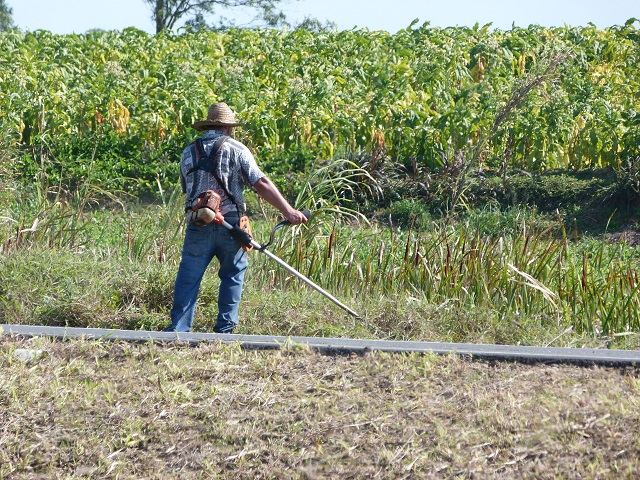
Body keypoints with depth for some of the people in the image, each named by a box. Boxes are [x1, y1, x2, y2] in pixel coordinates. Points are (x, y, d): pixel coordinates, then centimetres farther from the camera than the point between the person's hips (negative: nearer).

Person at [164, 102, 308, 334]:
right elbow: (261, 184, -8)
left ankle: (178, 327, -2)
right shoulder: (236, 149, -1)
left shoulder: (189, 152, 10)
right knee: (233, 275, 14)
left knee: (188, 278, 4)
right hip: (230, 225, -2)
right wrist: (288, 211, -7)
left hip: (198, 225, 2)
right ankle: (225, 327, 12)